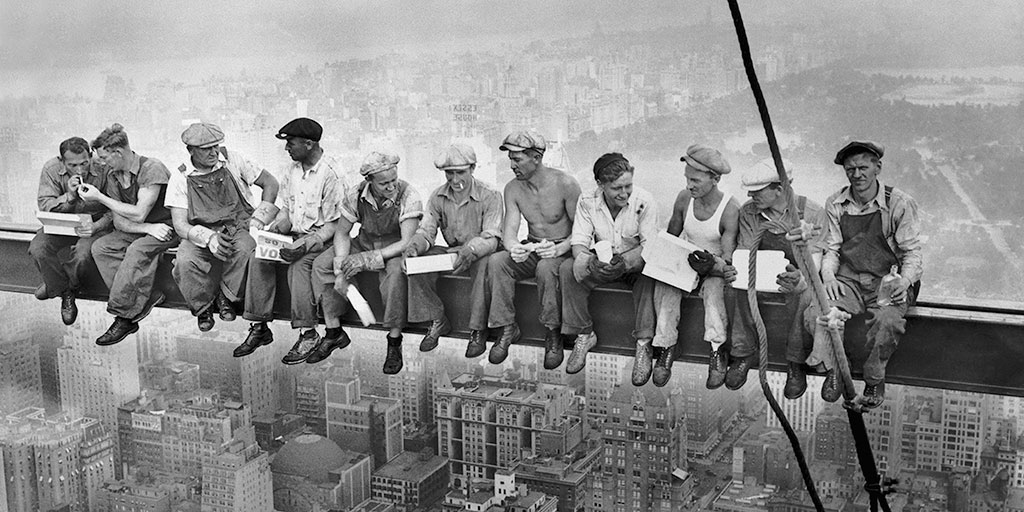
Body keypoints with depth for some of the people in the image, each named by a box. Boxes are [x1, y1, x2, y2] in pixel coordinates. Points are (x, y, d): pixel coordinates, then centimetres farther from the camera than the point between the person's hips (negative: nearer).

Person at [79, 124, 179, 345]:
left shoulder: (152, 169, -18)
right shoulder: (113, 177, 5)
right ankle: (146, 298, -24)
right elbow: (119, 221, 2)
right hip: (138, 229, 7)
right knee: (100, 247, -16)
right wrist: (148, 228, -19)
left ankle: (123, 316, -27)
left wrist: (99, 197, -15)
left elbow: (138, 214, -22)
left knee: (137, 250, -34)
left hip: (166, 227, -7)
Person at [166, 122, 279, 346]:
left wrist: (257, 221, -3)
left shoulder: (232, 160, 1)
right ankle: (203, 307, -2)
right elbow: (180, 224, -6)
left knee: (246, 248, -36)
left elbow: (270, 183, 7)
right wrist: (209, 238, -26)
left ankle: (227, 297, -8)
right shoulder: (180, 178, 0)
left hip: (239, 228, 0)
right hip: (201, 235, 0)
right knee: (184, 262, -32)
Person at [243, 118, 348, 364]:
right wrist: (276, 228, -5)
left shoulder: (332, 174, -15)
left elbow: (334, 224, -15)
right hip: (294, 233, 7)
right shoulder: (291, 170, 8)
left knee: (299, 265, -33)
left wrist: (305, 244, -26)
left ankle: (308, 334, -25)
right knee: (258, 257, -16)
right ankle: (259, 327, -10)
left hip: (322, 238, -7)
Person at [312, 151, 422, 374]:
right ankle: (333, 332, -3)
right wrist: (341, 268, -19)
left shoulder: (408, 197, -25)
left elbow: (407, 242, -29)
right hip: (364, 244, 5)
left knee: (396, 272, -38)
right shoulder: (357, 195, -13)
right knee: (321, 264, -12)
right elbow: (341, 233, -3)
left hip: (395, 250, -5)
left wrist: (368, 259, -35)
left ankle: (394, 342, -25)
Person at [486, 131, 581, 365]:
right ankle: (507, 328, -16)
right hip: (530, 250, 5)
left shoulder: (565, 184, -15)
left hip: (563, 251, -4)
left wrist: (560, 248, -32)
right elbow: (509, 230, -7)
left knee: (545, 268, -38)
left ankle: (552, 333, -21)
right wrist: (514, 248, -32)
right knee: (496, 262, -24)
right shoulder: (512, 189, -1)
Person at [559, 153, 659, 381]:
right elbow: (578, 243, -14)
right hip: (601, 264, 3)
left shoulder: (644, 201, -18)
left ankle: (643, 344, -29)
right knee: (568, 269, -24)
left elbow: (650, 247, -20)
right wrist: (590, 260, -39)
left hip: (635, 263, -2)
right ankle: (584, 335, -11)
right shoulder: (587, 202, -11)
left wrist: (625, 261, -41)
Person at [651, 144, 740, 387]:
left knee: (714, 287, -37)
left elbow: (728, 260, -20)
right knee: (664, 283, -27)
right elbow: (671, 237, 11)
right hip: (686, 262, 4)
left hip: (716, 268, -4)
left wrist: (712, 266, -42)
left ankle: (717, 352, -37)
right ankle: (666, 347, -27)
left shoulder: (731, 208, -18)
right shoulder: (684, 198, -4)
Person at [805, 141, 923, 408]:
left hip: (887, 283, -2)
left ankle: (875, 381, -11)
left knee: (888, 320, -35)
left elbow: (912, 252, -1)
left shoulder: (900, 203, -3)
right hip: (847, 280, 3)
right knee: (817, 313, -29)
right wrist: (828, 276, -11)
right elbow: (831, 249, 10)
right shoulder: (835, 204, 7)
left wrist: (904, 281, -21)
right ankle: (832, 370, -8)